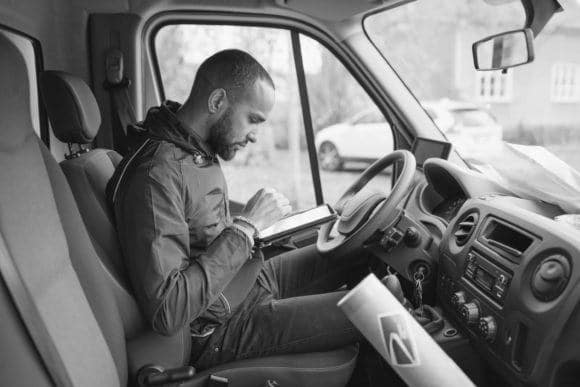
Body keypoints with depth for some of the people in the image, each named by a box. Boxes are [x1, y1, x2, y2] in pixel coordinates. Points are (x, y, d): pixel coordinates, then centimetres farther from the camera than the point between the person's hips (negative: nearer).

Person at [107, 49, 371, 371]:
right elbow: (166, 313, -31)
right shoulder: (156, 175, -27)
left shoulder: (199, 151, 4)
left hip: (250, 281, 9)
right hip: (221, 327, -9)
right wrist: (246, 228, -27)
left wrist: (258, 225, 1)